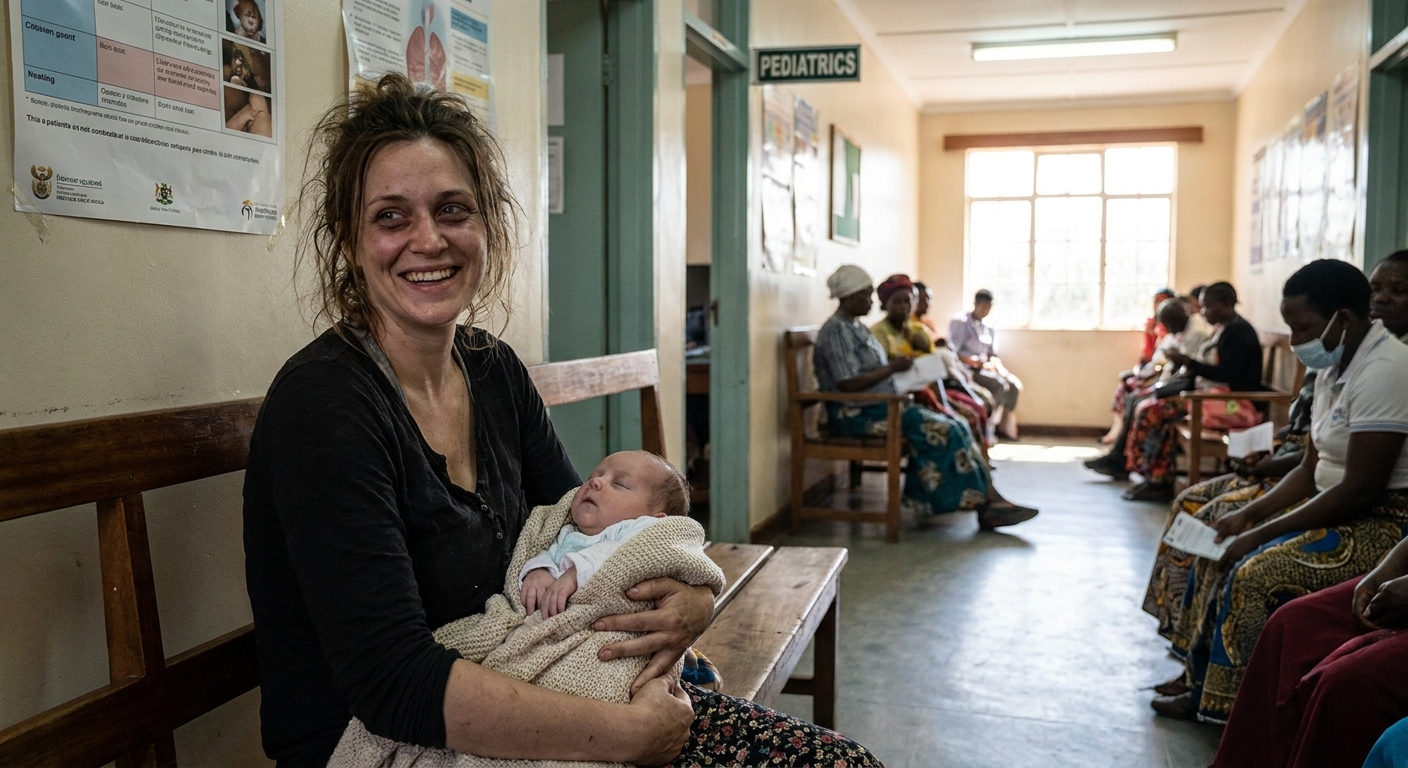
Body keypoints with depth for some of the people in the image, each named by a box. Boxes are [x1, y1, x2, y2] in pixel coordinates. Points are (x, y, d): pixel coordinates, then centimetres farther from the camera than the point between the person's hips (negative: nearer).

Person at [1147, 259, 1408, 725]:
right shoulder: (1333, 368, 8)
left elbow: (1359, 489, -25)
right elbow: (1311, 471, 12)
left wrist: (1263, 533, -20)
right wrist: (1250, 514, -1)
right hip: (1340, 508, 10)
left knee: (1257, 573, -24)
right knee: (1223, 550, 5)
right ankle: (1206, 689, 11)